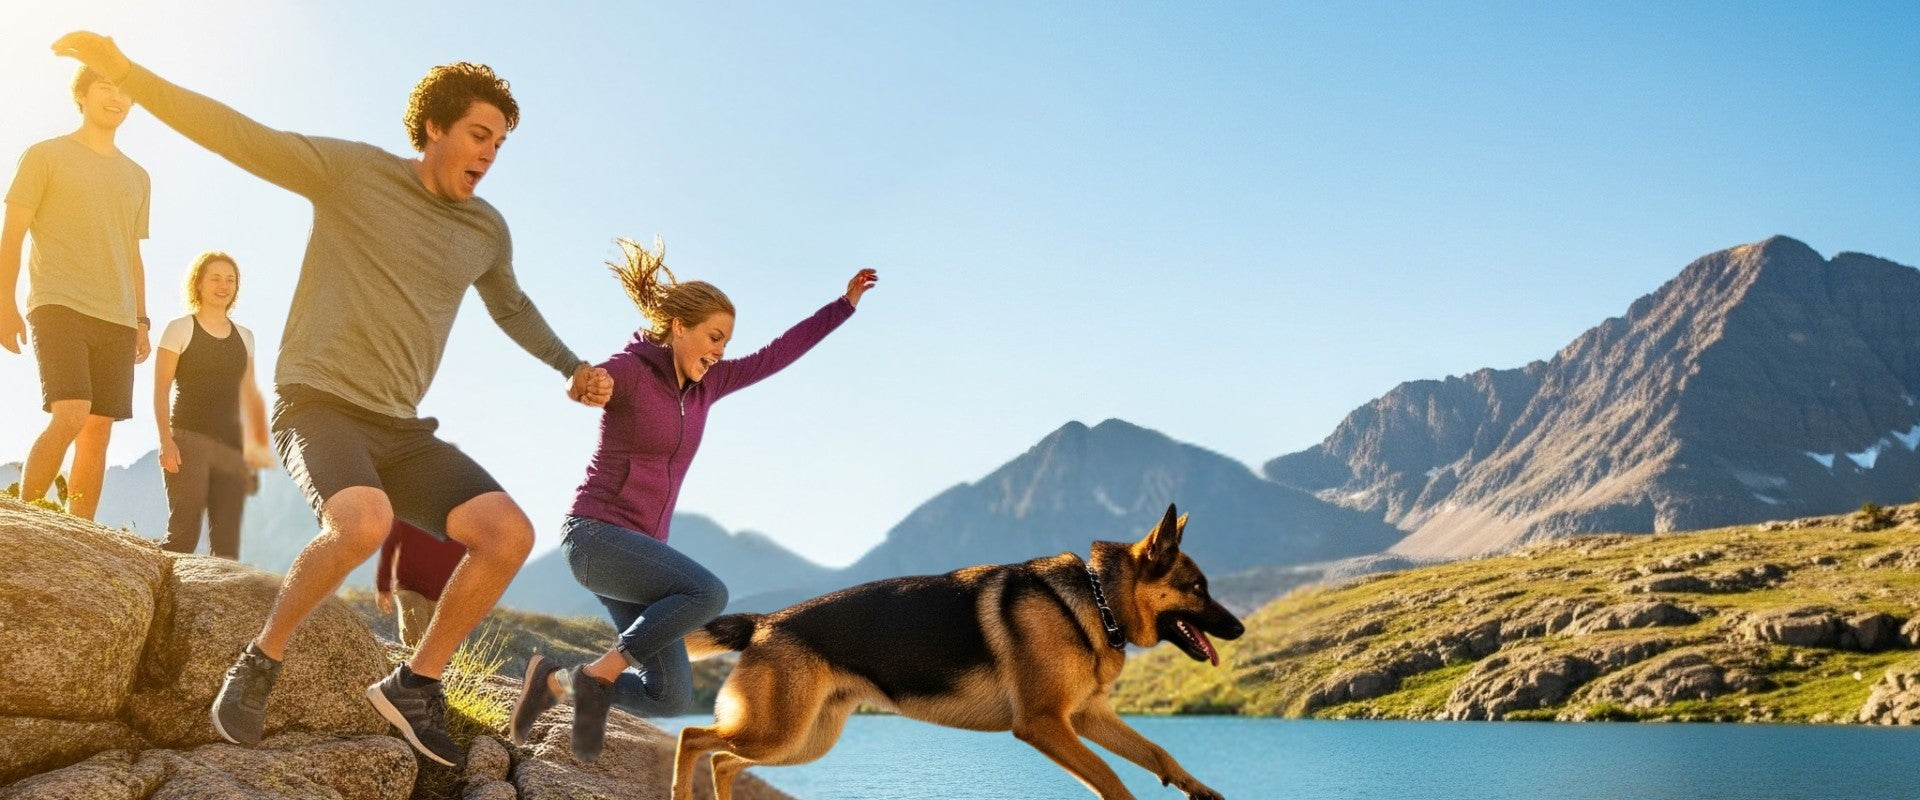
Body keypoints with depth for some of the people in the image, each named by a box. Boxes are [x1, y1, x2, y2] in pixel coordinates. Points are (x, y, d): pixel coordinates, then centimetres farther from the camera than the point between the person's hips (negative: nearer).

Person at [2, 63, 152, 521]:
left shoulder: (138, 178, 19)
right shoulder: (46, 155, 6)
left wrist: (141, 320, 13)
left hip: (117, 318, 5)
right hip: (58, 306, -5)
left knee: (99, 431, -1)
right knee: (70, 415, -21)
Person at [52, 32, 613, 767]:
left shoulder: (487, 231, 11)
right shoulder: (354, 170, -3)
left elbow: (512, 307, 29)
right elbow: (237, 135, -8)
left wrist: (571, 367, 18)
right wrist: (123, 71, -18)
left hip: (398, 428, 5)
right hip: (319, 403, -5)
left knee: (510, 534, -16)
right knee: (365, 521, -36)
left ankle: (414, 685, 1)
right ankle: (260, 663, -9)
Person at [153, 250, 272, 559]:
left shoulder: (244, 337, 15)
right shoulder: (180, 330, 3)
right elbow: (161, 390, -2)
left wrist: (259, 446, 11)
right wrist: (166, 440, -13)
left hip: (231, 446, 4)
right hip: (188, 440, -4)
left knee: (227, 539, 0)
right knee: (184, 532, -14)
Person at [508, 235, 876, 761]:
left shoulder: (702, 386, 11)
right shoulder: (628, 369, -10)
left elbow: (775, 357, 16)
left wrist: (845, 303, 17)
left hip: (636, 548, 8)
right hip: (596, 535, -8)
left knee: (671, 698, -2)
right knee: (708, 594, -30)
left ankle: (554, 682, 15)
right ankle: (597, 676, -13)